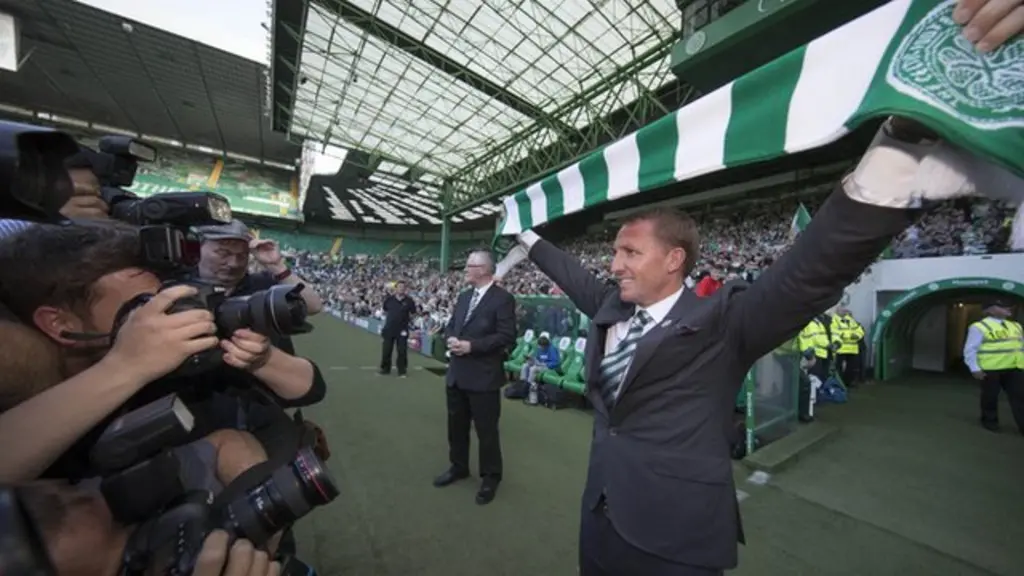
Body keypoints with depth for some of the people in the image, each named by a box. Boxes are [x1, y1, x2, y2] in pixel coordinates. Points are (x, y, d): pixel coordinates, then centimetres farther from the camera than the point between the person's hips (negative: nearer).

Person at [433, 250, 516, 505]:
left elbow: (506, 336, -19)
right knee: (456, 424, 22)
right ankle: (458, 467, 44)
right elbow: (450, 325, 16)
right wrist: (450, 338, -8)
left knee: (486, 429, 8)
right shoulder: (463, 297, 11)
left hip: (483, 376, -7)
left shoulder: (503, 298, -13)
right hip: (457, 373, 8)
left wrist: (472, 346, -22)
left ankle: (490, 477, 30)